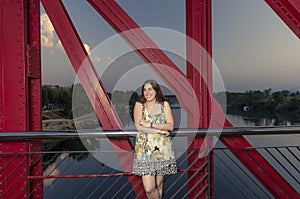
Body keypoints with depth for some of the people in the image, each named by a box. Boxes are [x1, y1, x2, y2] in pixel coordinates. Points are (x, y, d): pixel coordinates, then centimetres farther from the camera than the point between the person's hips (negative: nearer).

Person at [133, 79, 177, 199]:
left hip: (162, 149, 1)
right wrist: (160, 131, -11)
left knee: (158, 184, 11)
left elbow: (171, 126, -4)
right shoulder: (139, 105, 3)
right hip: (145, 149, -1)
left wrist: (150, 124, -12)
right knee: (149, 188, -5)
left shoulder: (165, 104, 5)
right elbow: (139, 126, -9)